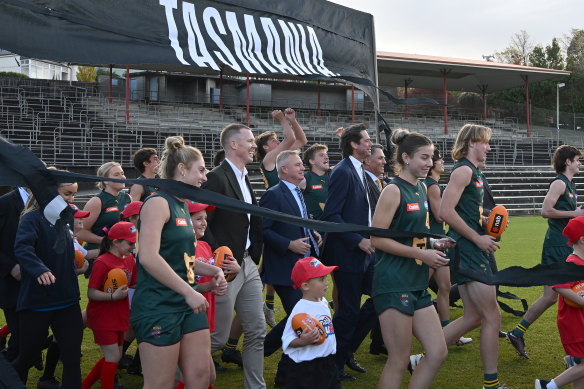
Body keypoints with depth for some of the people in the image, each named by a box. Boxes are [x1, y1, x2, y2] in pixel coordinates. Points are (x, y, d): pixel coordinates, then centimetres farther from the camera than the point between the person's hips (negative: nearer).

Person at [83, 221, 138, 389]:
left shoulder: (130, 259, 5)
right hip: (103, 317, -8)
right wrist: (113, 296, -30)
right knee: (113, 357, -6)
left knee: (114, 356, 14)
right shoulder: (102, 262, -18)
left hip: (119, 317, 8)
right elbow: (91, 293, -19)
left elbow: (133, 284, 17)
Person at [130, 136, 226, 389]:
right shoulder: (158, 203, -13)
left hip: (187, 304, 9)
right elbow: (148, 257, -25)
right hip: (158, 306, -9)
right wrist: (189, 291, -25)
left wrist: (211, 270, 6)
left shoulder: (182, 206, 15)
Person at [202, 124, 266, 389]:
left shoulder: (244, 179, 12)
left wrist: (255, 254, 10)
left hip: (248, 265, 8)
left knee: (256, 332, 10)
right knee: (218, 337, 1)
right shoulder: (216, 178, -14)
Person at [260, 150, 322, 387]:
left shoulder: (297, 194, 16)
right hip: (285, 268, -9)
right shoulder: (274, 195, -13)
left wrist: (313, 235, 8)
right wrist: (289, 245, -23)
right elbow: (263, 230, -18)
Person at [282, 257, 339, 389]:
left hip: (327, 363, 8)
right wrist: (303, 341, -37)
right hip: (305, 368, -8)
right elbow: (287, 340, -21)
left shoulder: (323, 303, 6)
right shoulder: (300, 309, -21)